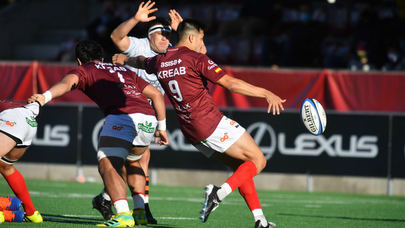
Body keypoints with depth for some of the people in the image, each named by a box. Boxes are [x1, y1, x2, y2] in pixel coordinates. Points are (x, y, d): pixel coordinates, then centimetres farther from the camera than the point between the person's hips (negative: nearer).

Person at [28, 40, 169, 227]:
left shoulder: (85, 70, 20)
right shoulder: (124, 71, 36)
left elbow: (69, 81, -4)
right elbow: (156, 94, 33)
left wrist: (46, 97, -20)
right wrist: (161, 127, 39)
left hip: (122, 116, -6)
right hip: (148, 118, 6)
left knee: (107, 166, -11)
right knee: (132, 161, 29)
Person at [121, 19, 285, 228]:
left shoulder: (160, 62, 11)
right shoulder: (196, 59, -10)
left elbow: (139, 62, 35)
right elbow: (230, 83, -16)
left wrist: (124, 59, 59)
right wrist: (266, 93, -14)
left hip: (191, 132, 8)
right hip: (212, 124, -8)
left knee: (240, 166, 16)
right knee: (258, 161, -3)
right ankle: (220, 192, -21)